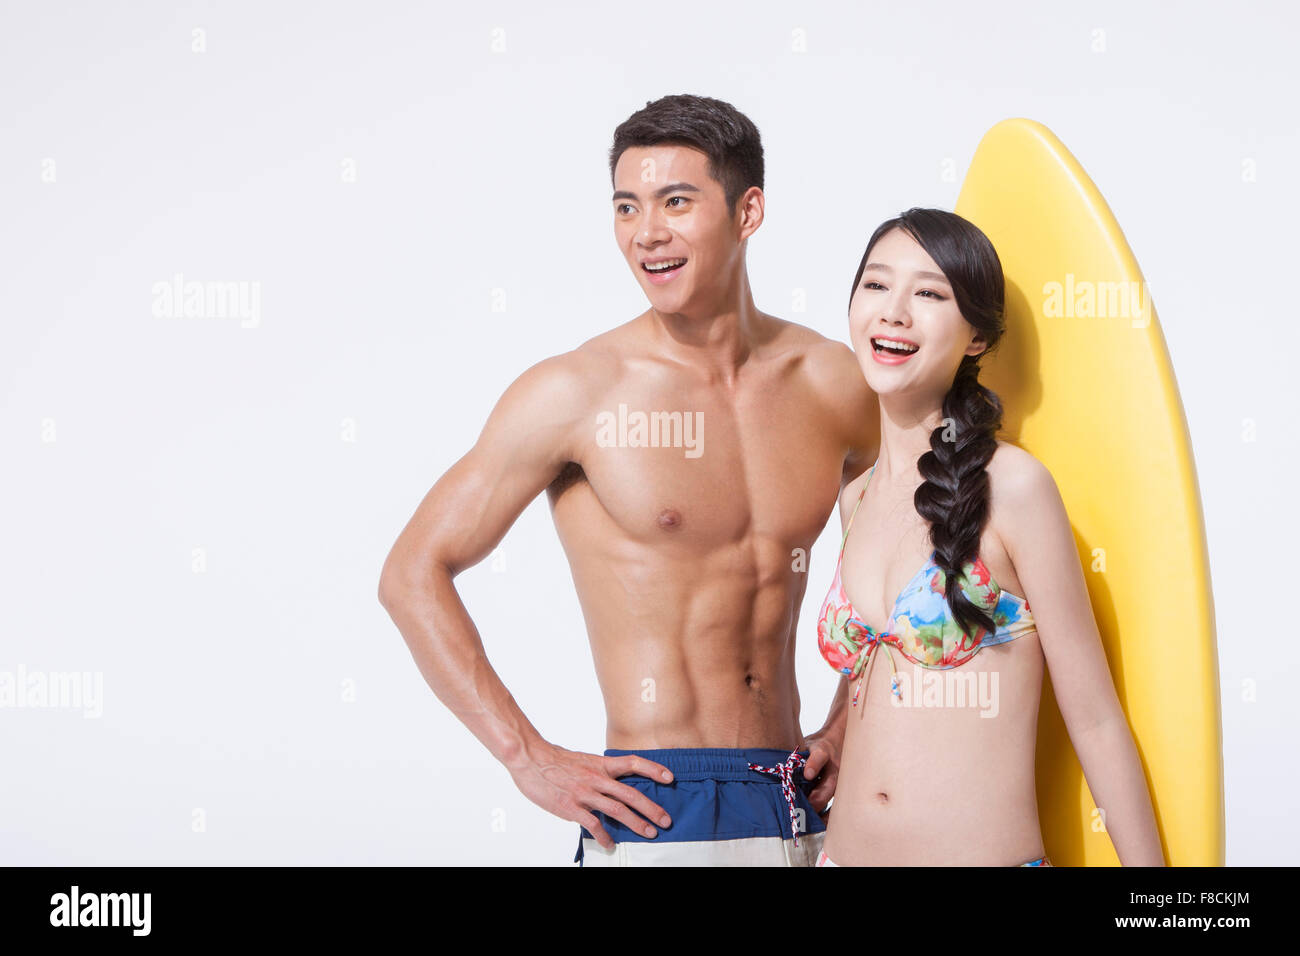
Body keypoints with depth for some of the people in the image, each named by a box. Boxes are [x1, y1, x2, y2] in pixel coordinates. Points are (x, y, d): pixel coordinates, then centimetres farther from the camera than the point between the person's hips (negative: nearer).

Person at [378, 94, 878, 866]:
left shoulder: (835, 382, 2)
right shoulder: (575, 392, -9)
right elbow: (413, 575, -7)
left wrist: (850, 723, 9)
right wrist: (530, 760, -11)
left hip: (801, 810, 4)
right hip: (658, 810, -4)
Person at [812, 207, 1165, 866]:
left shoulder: (1010, 484, -11)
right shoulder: (856, 499, 6)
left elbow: (1095, 719, -8)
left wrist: (1152, 886, -7)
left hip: (987, 850, -5)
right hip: (844, 847, 5)